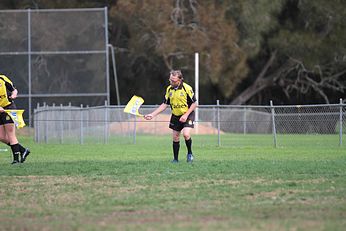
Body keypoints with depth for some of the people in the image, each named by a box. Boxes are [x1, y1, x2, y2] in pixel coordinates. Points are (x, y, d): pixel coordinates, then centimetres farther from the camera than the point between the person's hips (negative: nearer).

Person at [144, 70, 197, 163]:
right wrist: (152, 114, -3)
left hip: (187, 114, -5)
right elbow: (165, 104, 4)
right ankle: (175, 159, 14)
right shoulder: (169, 89, -3)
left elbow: (194, 104, -12)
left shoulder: (187, 88, -18)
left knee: (186, 134, -22)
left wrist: (186, 115, -20)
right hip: (175, 116, 5)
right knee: (175, 137, 4)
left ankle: (189, 153, 2)